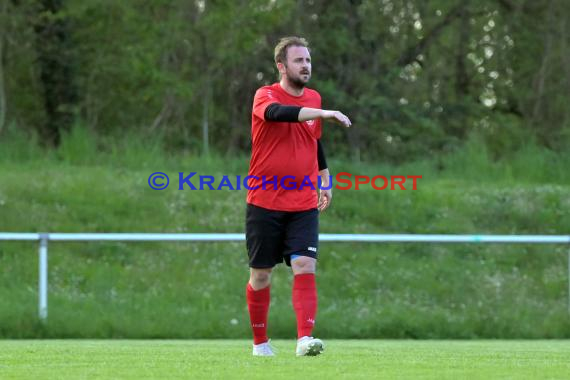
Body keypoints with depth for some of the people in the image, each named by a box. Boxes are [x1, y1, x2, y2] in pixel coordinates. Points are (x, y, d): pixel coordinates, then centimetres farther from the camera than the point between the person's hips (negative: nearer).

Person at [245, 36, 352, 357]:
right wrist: (324, 113, -42)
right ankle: (260, 342, 20)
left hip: (303, 206, 3)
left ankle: (305, 338, -22)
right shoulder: (266, 96, -8)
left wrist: (326, 182, 27)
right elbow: (277, 112, -34)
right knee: (261, 274, 5)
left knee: (305, 267, -14)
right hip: (264, 203, -3)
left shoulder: (313, 99, 9)